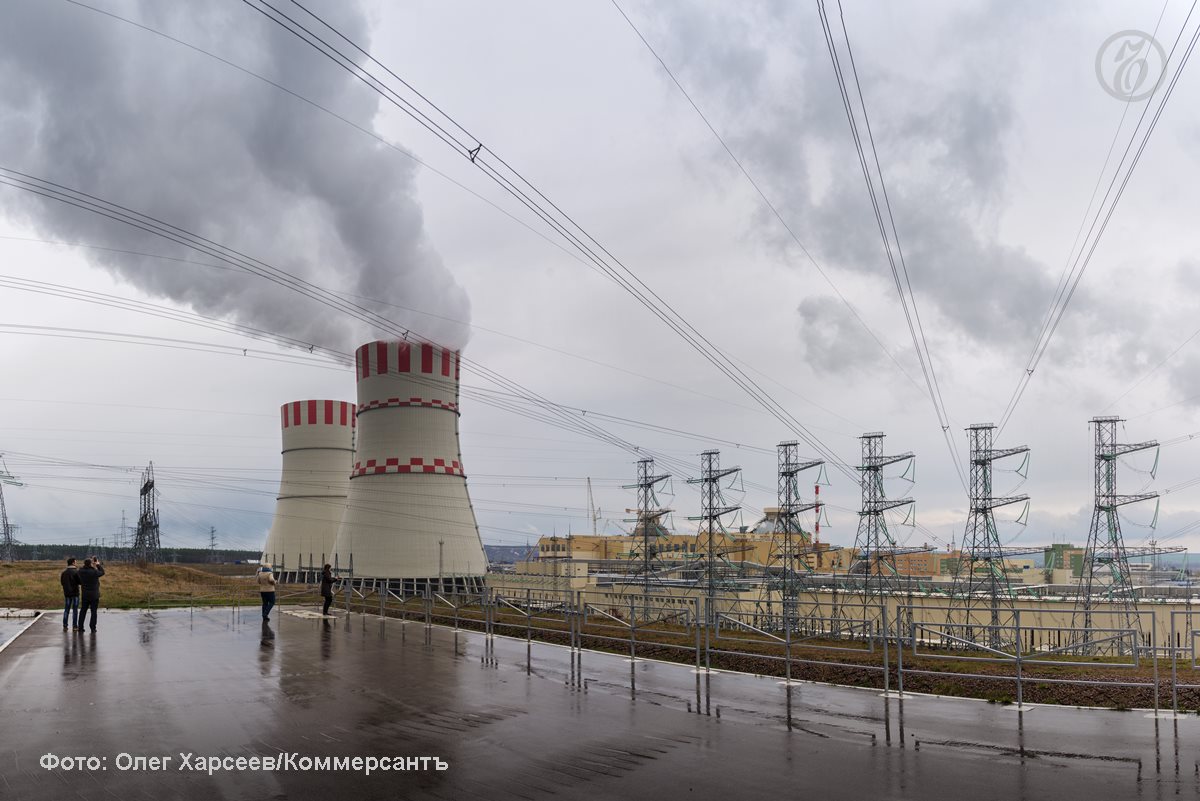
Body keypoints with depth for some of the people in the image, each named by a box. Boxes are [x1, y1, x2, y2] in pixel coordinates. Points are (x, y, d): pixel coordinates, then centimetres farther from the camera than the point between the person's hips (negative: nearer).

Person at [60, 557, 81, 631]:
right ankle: (74, 626, 1)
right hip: (75, 593, -5)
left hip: (67, 593, 5)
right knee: (75, 610, 1)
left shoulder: (64, 572, 3)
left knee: (66, 609, 12)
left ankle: (65, 626, 10)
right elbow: (80, 581, -13)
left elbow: (62, 582, 9)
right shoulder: (76, 572, -14)